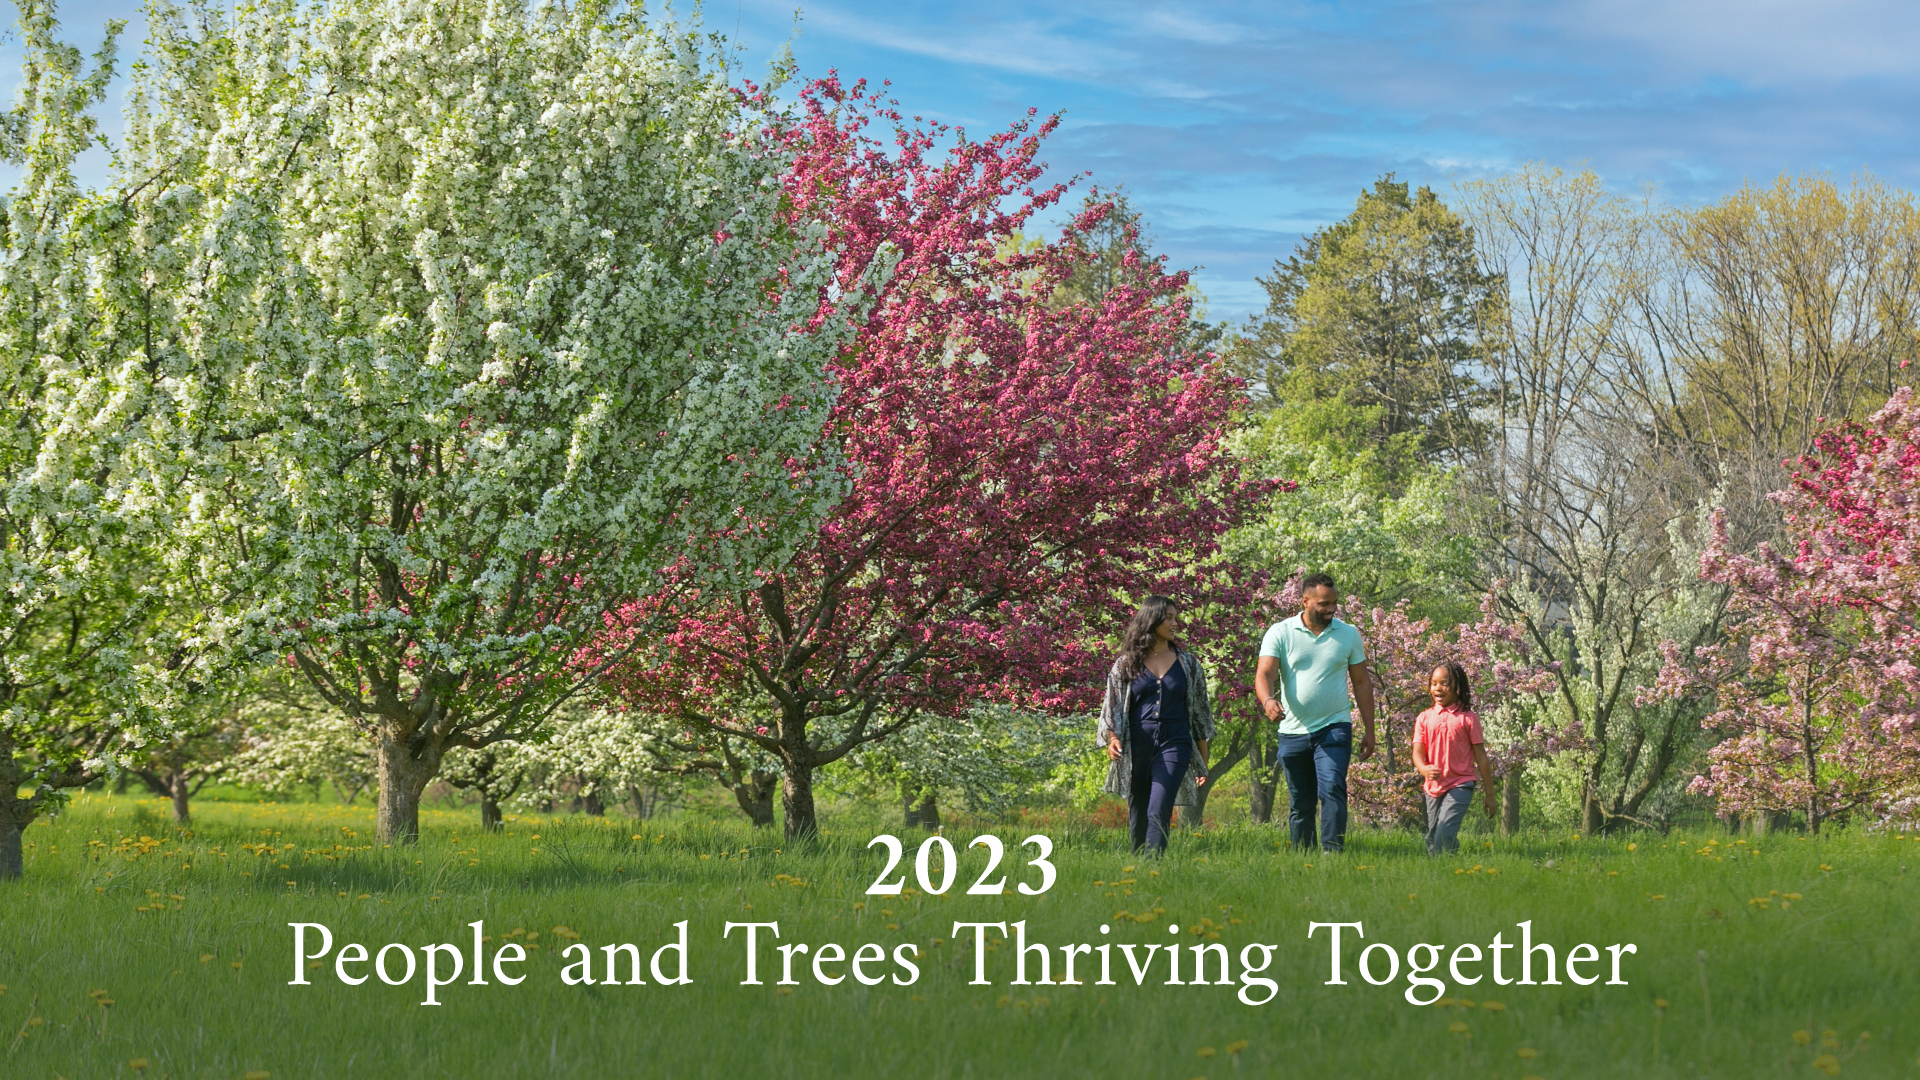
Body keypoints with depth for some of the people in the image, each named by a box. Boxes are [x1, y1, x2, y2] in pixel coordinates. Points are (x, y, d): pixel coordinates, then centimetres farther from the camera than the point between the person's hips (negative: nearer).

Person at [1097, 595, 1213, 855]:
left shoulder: (1188, 664, 10)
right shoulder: (1126, 664, 7)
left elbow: (1200, 711, 14)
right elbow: (1111, 707, 6)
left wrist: (1203, 762, 13)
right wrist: (1112, 738, -14)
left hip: (1174, 745, -1)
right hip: (1137, 748, 1)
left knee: (1158, 813, -16)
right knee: (1138, 818, 5)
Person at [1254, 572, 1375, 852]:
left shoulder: (1348, 635, 5)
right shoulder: (1280, 633, -1)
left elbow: (1362, 682, 11)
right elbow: (1264, 674, -10)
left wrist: (1369, 731, 9)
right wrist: (1268, 700, -33)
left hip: (1334, 728, -1)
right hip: (1293, 731, 1)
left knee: (1332, 790, -19)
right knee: (1300, 805, 7)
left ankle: (1332, 853, -23)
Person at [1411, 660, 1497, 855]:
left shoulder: (1467, 718, -1)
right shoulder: (1424, 718, 7)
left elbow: (1481, 757, 3)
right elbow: (1417, 752, 0)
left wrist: (1489, 795, 5)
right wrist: (1424, 769, -25)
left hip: (1460, 786, -4)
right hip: (1433, 787, 4)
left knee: (1444, 832, -21)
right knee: (1432, 837, 9)